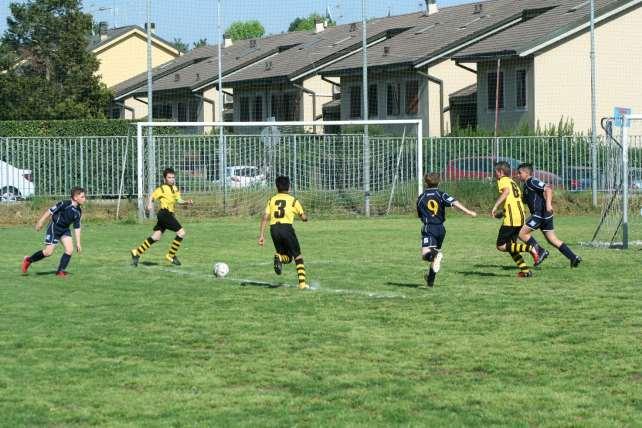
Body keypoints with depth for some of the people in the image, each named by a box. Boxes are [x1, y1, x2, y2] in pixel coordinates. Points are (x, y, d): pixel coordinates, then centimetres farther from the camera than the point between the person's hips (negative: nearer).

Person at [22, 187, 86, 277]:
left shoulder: (78, 211, -1)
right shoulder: (64, 204, -22)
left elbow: (77, 228, 8)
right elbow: (50, 211, -14)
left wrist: (78, 243, 7)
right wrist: (40, 222, -12)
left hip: (65, 230, 7)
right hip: (54, 228, -7)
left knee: (70, 250, -9)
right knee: (48, 252, -7)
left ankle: (60, 271, 1)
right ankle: (28, 260, 13)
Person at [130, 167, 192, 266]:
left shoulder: (175, 188, 16)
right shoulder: (162, 188, -7)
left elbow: (179, 200, 14)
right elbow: (152, 197, -7)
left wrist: (187, 202, -4)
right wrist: (149, 204, -26)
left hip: (170, 215, 9)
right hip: (165, 213, -9)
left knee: (156, 237, 10)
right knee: (181, 232, -12)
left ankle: (137, 252, 17)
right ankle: (171, 255, -1)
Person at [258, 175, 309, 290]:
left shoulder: (272, 200, 14)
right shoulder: (293, 200, 8)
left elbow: (265, 217, 5)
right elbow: (304, 217, 10)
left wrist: (261, 235, 4)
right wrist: (305, 217, 35)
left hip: (274, 229, 3)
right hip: (286, 227, -3)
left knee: (287, 257, 18)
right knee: (298, 256, 9)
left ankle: (279, 258, -18)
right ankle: (302, 283, -2)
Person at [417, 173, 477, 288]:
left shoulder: (421, 198, 8)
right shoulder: (441, 194, 2)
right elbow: (454, 203, -14)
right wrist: (469, 212, -18)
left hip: (428, 229, -3)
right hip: (440, 229, 3)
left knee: (425, 254, -15)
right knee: (436, 250, 19)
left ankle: (435, 256, -51)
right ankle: (430, 281, 24)